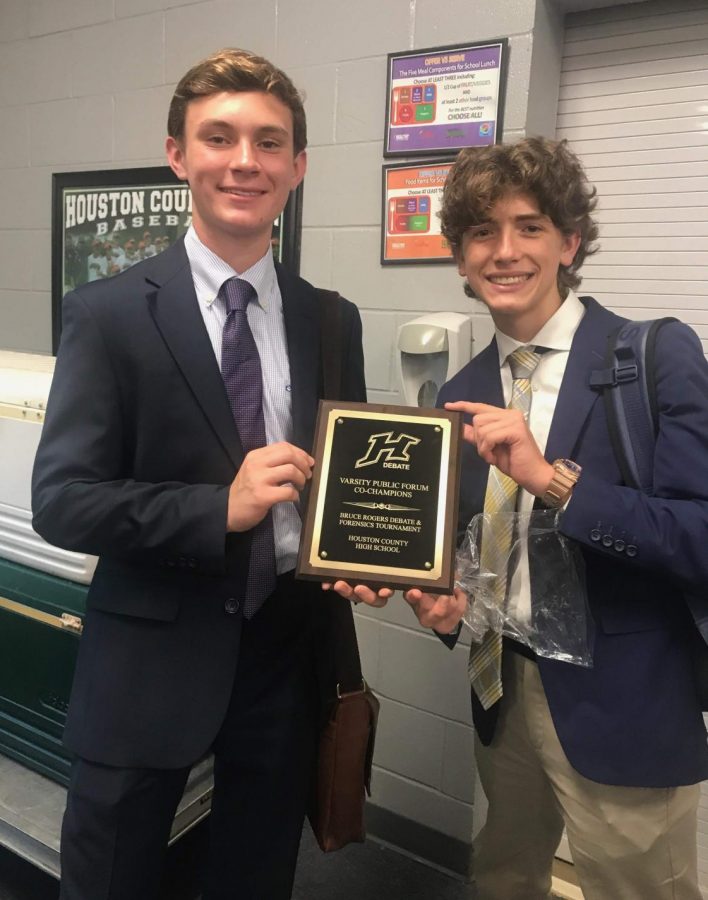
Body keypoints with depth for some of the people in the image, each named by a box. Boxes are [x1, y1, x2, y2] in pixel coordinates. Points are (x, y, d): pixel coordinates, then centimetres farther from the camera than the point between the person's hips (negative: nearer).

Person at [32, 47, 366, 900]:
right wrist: (219, 507, -25)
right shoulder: (110, 312, -9)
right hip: (150, 658, -3)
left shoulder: (332, 320, 2)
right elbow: (60, 500, -13)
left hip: (288, 647, 4)